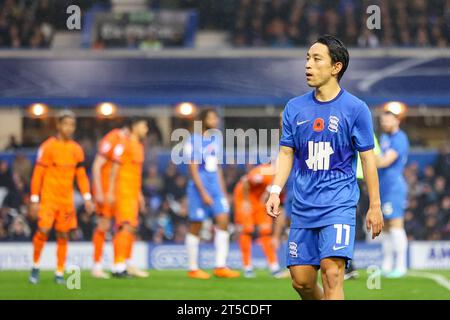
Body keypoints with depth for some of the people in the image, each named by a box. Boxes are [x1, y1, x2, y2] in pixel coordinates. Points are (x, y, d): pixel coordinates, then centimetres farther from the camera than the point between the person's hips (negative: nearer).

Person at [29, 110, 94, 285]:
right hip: (48, 197, -4)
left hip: (67, 199, 4)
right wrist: (34, 200, -9)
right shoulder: (47, 147, -6)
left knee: (63, 235, 3)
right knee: (43, 230, -15)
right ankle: (35, 266, 5)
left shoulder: (77, 150, 7)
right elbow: (37, 175, -6)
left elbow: (81, 175, 13)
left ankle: (59, 273, 11)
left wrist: (87, 198, 3)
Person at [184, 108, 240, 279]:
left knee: (223, 220, -4)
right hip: (199, 188, -7)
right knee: (195, 227, 0)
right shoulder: (194, 141, -10)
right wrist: (203, 193, -17)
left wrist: (223, 191, 18)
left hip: (215, 188, 7)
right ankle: (193, 269, 8)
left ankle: (220, 267, -3)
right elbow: (193, 170, -13)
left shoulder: (216, 140, 13)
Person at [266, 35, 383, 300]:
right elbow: (286, 152, 12)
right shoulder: (295, 108, 8)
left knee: (332, 273, -19)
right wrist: (276, 191, -2)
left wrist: (375, 206, -1)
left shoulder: (355, 108, -3)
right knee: (301, 281, 5)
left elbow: (368, 158, 0)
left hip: (339, 205, -5)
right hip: (304, 206, 5)